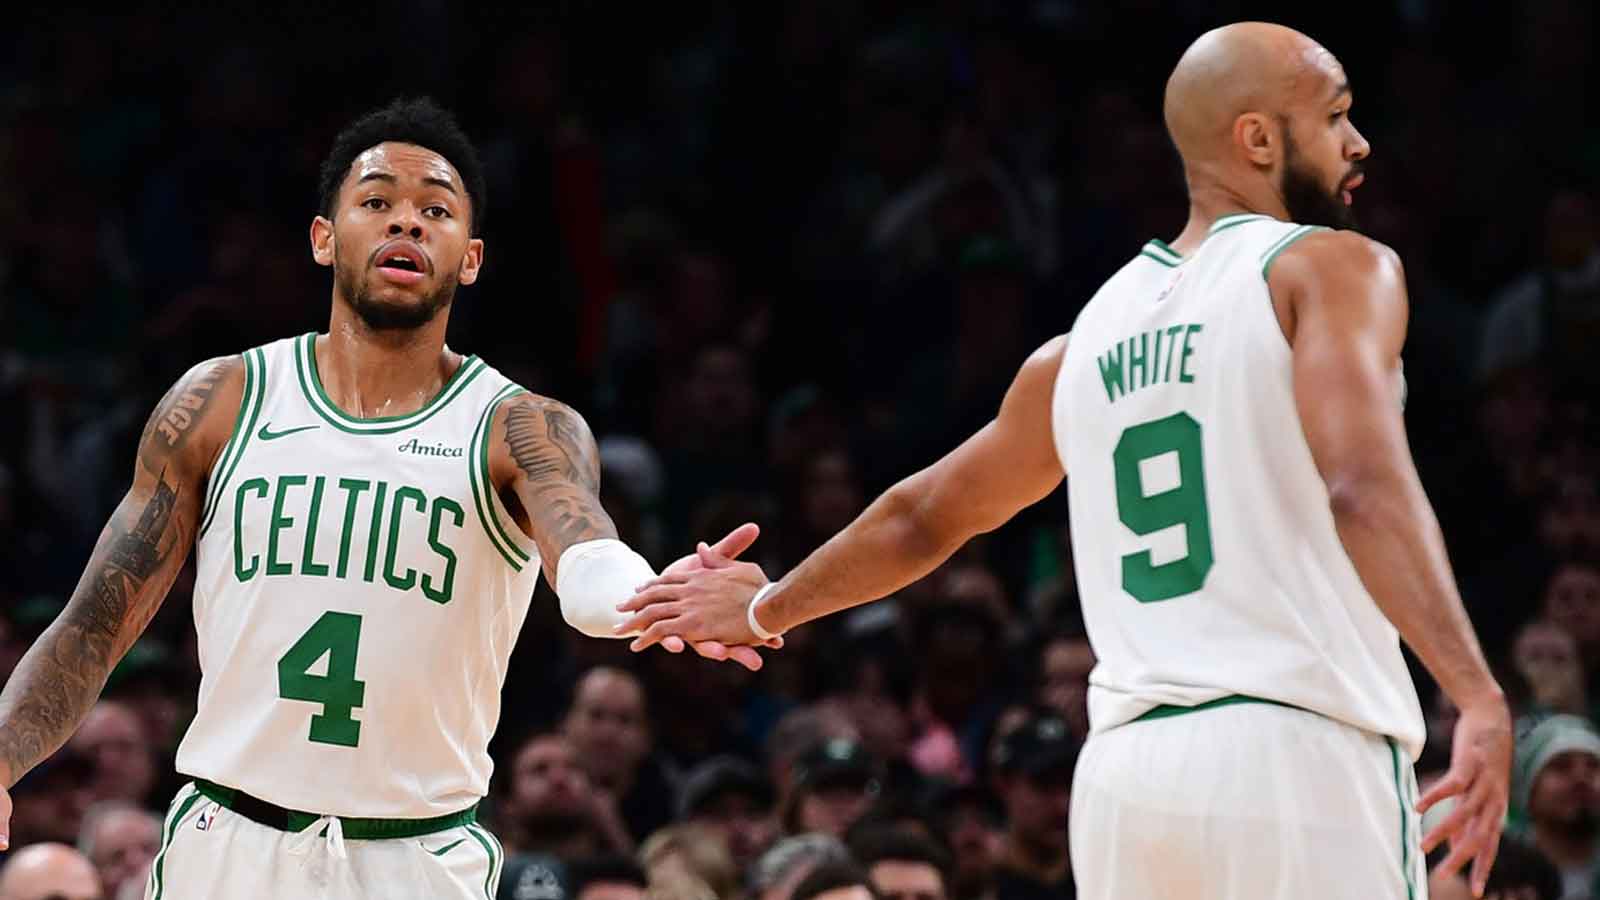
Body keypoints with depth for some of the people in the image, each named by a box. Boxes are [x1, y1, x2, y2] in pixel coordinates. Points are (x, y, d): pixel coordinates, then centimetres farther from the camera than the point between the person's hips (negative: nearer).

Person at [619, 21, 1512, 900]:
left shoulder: (1091, 336, 19)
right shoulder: (1331, 268, 0)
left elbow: (925, 517, 31)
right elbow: (1365, 487, -19)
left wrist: (768, 608, 50)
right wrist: (1482, 698, -28)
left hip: (1129, 767, 6)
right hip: (1299, 753, -6)